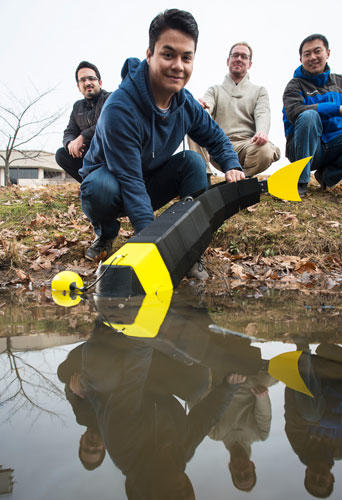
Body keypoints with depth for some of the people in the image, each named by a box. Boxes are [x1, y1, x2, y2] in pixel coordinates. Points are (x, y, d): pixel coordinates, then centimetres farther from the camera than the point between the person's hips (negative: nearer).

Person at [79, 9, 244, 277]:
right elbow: (130, 179, -35)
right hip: (111, 183, -5)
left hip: (151, 183, 5)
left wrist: (232, 166, -14)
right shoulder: (120, 109, -31)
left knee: (193, 161, -17)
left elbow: (216, 137, 8)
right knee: (101, 187, -38)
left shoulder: (187, 104, -9)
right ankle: (105, 233, -2)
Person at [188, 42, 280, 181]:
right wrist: (200, 107, -28)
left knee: (265, 151, -36)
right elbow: (206, 105, 1)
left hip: (247, 144, -1)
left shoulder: (259, 91, 22)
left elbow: (263, 114, 3)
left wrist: (262, 132, -23)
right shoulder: (215, 90, 23)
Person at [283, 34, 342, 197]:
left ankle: (327, 175, -4)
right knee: (309, 115, -33)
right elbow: (294, 112, -20)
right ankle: (300, 180, -23)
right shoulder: (295, 85, 1)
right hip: (303, 150, -3)